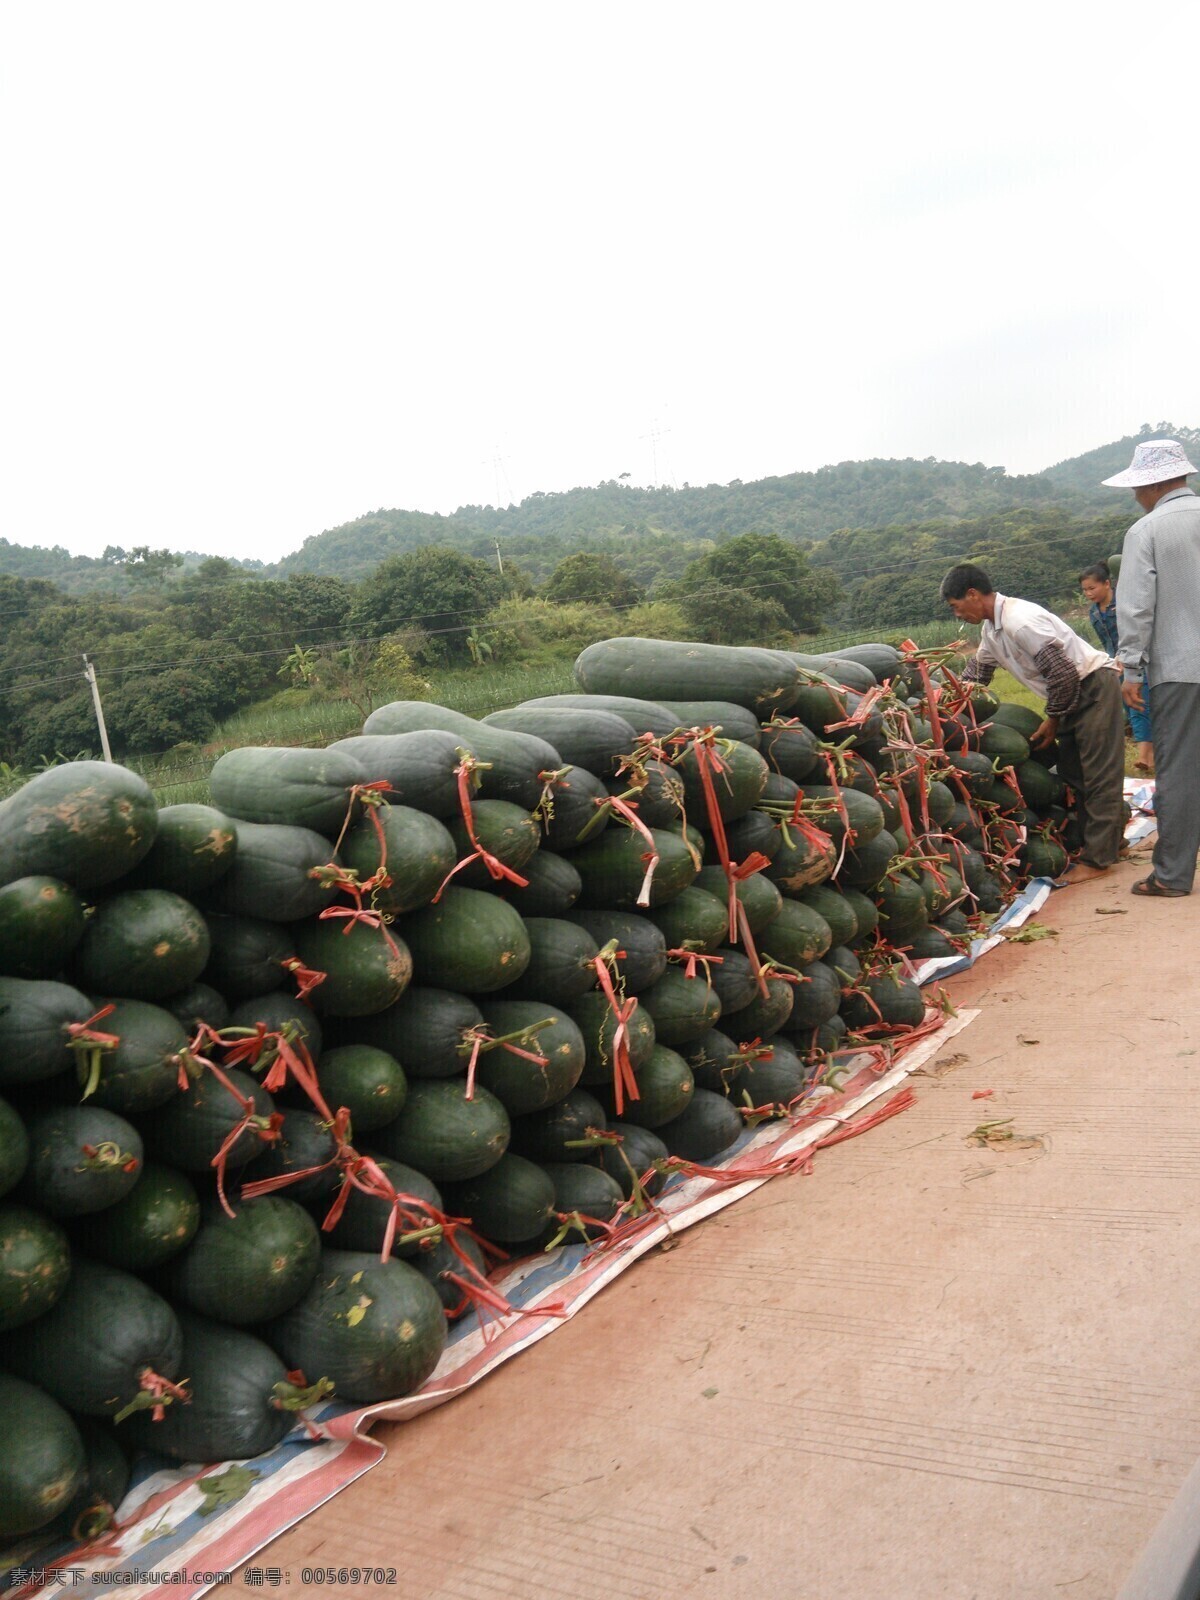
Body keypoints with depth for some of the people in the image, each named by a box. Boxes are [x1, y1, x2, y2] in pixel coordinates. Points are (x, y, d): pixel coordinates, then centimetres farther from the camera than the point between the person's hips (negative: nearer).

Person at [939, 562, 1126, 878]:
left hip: (1094, 686, -10)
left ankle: (1097, 858, -4)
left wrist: (1053, 719, -14)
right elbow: (975, 674, 20)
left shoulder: (1020, 622, -26)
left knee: (1099, 774, -6)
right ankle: (1110, 837, 24)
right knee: (1072, 770, 14)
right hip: (1072, 694, 10)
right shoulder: (992, 627, 4)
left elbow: (1063, 674, -26)